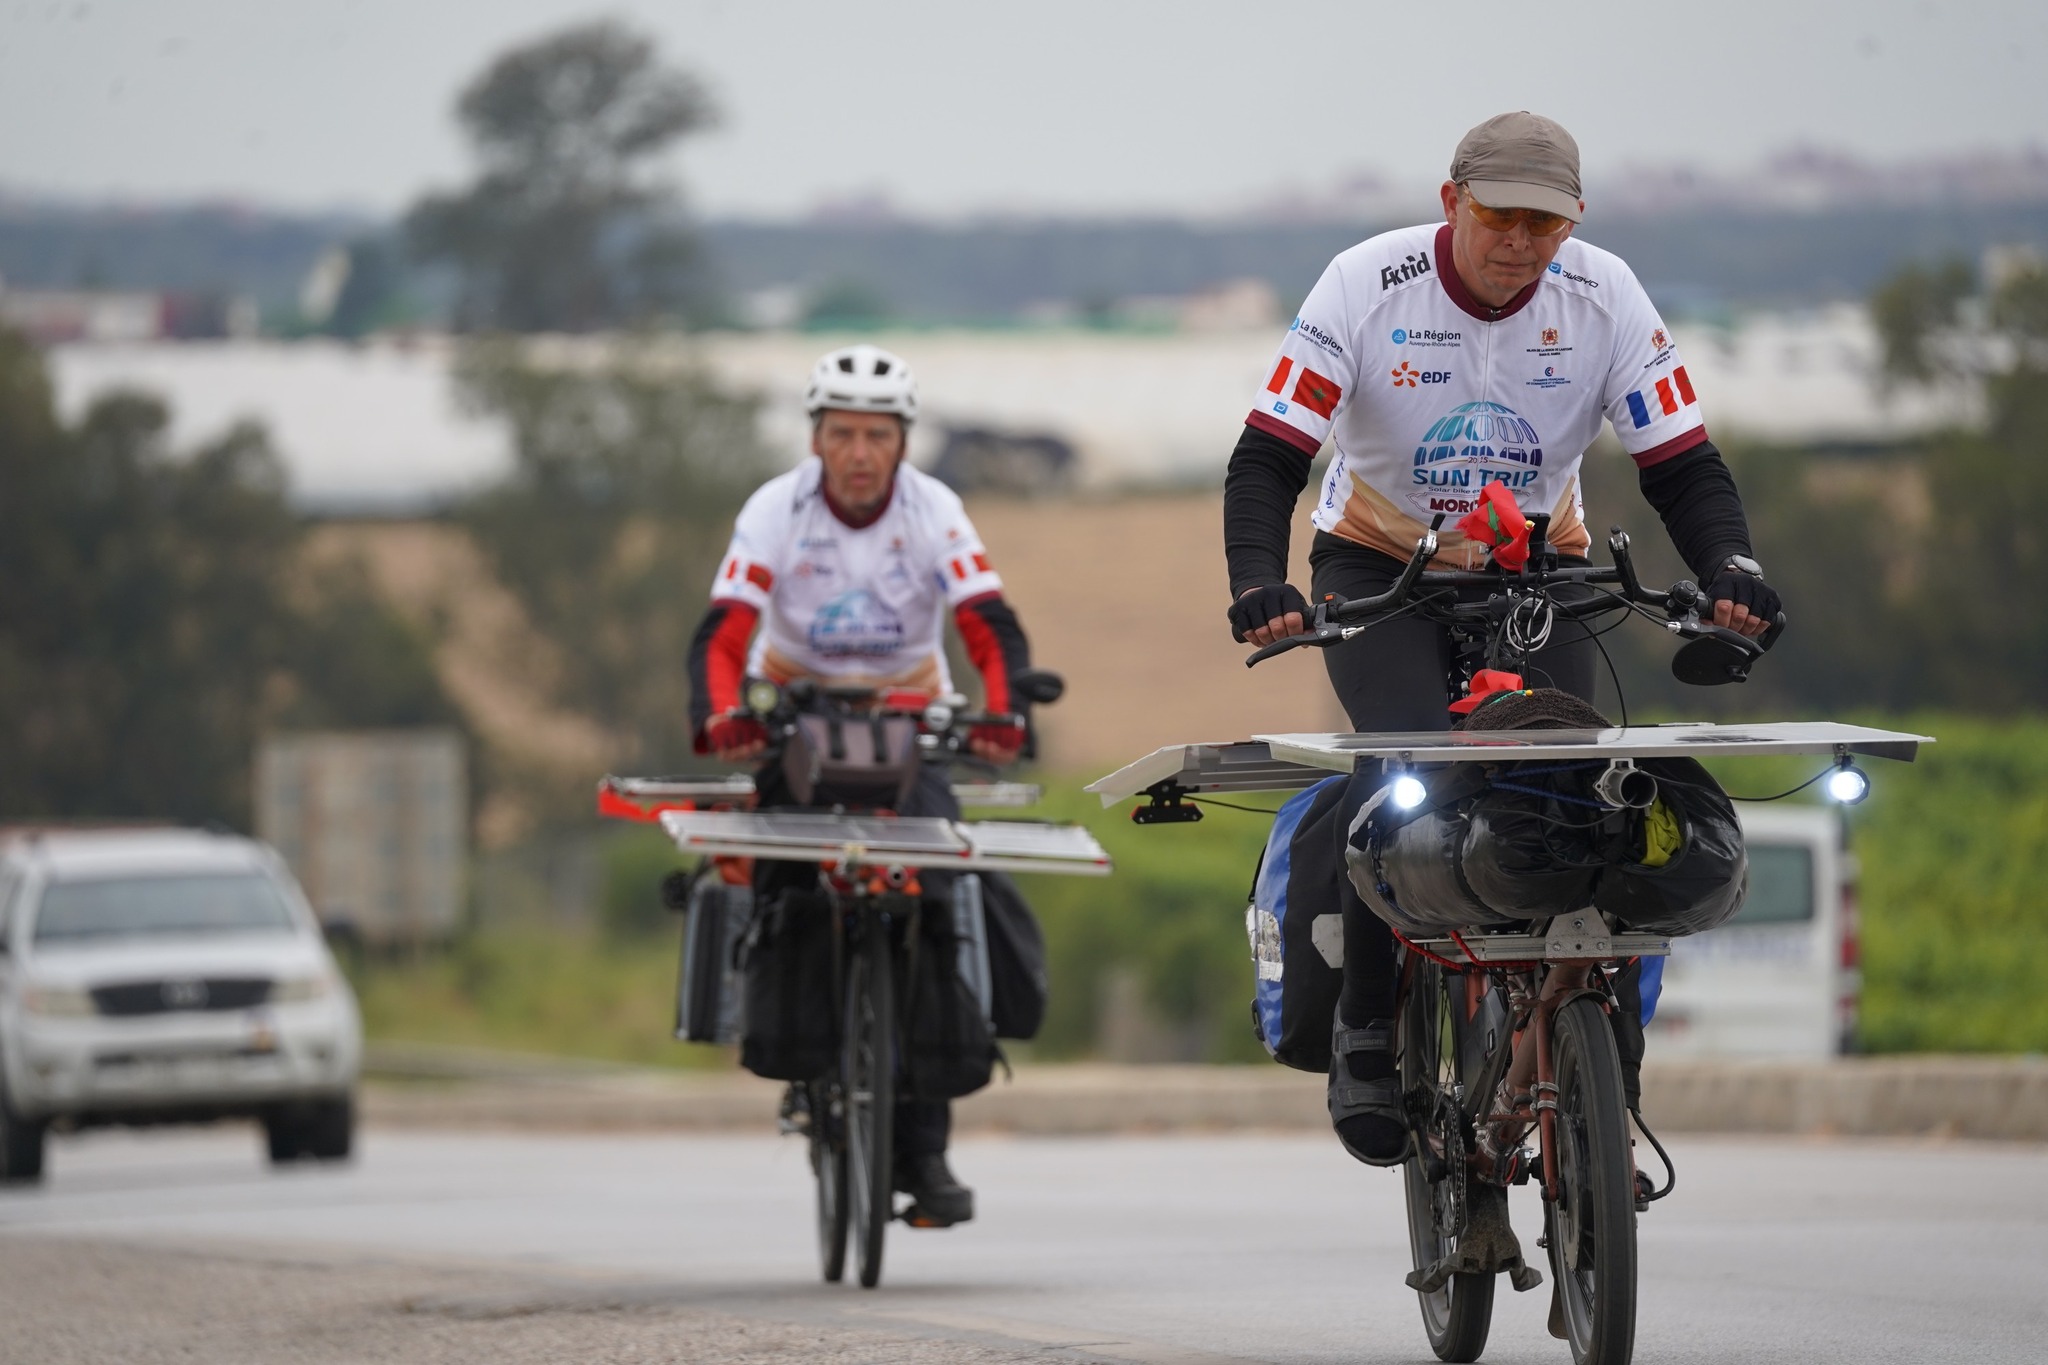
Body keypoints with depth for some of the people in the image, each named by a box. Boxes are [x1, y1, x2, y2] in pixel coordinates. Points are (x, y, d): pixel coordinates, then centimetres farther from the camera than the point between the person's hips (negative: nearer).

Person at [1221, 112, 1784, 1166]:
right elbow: (1267, 456, -20)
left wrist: (1731, 571, -28)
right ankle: (1364, 1025, -12)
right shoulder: (1369, 286, -17)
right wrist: (1257, 583, -37)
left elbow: (1683, 464, -8)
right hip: (1379, 568, -2)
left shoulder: (1605, 298, -11)